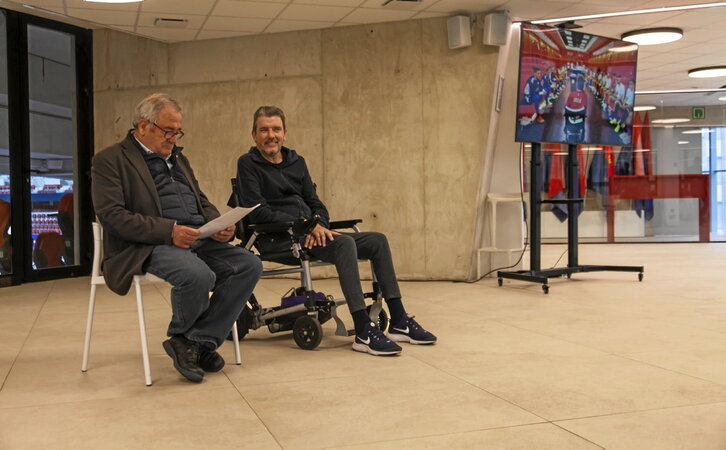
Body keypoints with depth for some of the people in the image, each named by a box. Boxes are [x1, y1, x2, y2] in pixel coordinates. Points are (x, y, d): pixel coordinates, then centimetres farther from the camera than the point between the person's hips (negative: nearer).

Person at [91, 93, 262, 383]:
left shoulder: (178, 158, 24)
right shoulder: (110, 161, -1)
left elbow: (202, 202, 25)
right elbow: (111, 215, -13)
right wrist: (168, 230, -23)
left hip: (198, 240, 8)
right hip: (147, 247, -7)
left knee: (249, 265, -15)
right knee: (199, 275, -35)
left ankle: (199, 340, -9)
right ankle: (180, 336, -3)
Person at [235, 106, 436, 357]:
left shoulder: (297, 162, 19)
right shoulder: (248, 164, -1)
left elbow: (315, 203, 18)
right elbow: (259, 213, -12)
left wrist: (318, 224, -7)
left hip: (307, 232, 8)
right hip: (276, 238, -7)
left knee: (377, 241, -6)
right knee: (344, 244, -31)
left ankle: (399, 322, -6)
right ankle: (363, 332, -34)